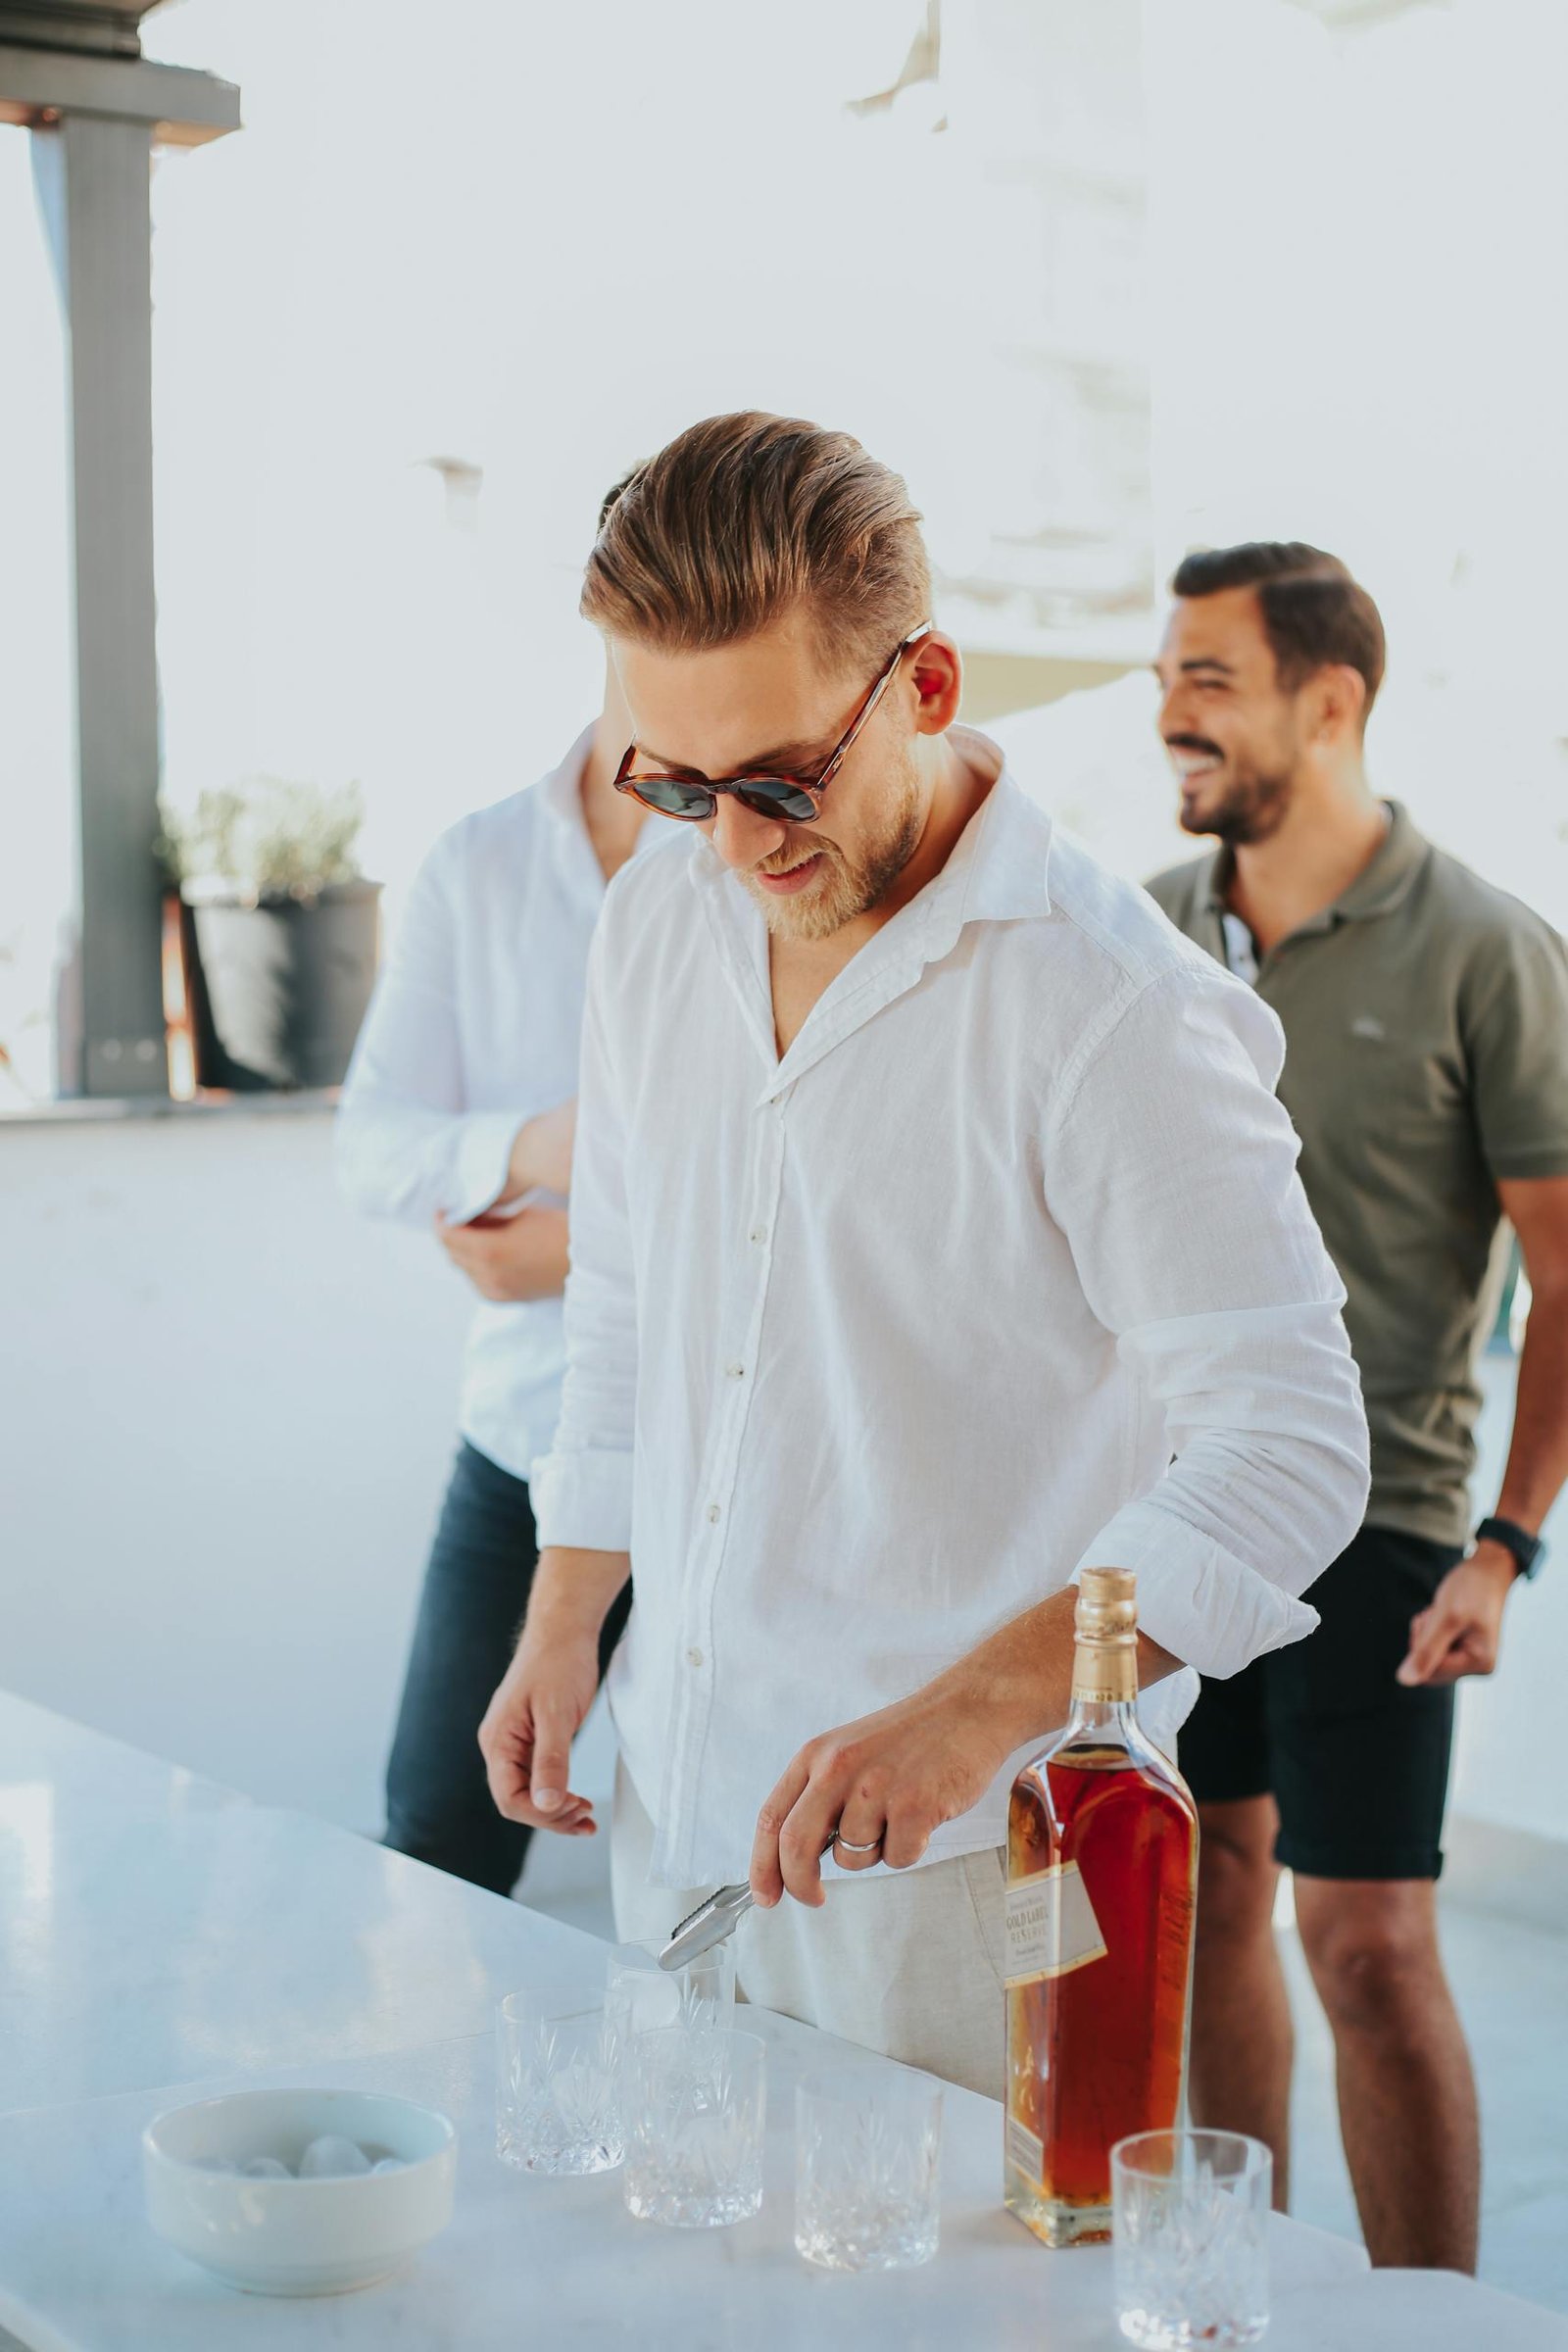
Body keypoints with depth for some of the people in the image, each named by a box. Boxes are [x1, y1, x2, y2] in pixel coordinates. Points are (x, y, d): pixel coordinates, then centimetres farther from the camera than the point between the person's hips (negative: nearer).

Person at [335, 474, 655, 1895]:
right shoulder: (478, 869, 4)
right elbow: (372, 1146, 0)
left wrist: (589, 1245, -14)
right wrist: (527, 1148, -22)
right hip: (524, 1439, 3)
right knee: (439, 1842, 9)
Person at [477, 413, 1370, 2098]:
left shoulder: (1118, 1012, -18)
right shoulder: (655, 922, 5)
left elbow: (1286, 1449, -21)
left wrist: (975, 1711, -31)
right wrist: (563, 1626, 13)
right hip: (676, 1802, 7)